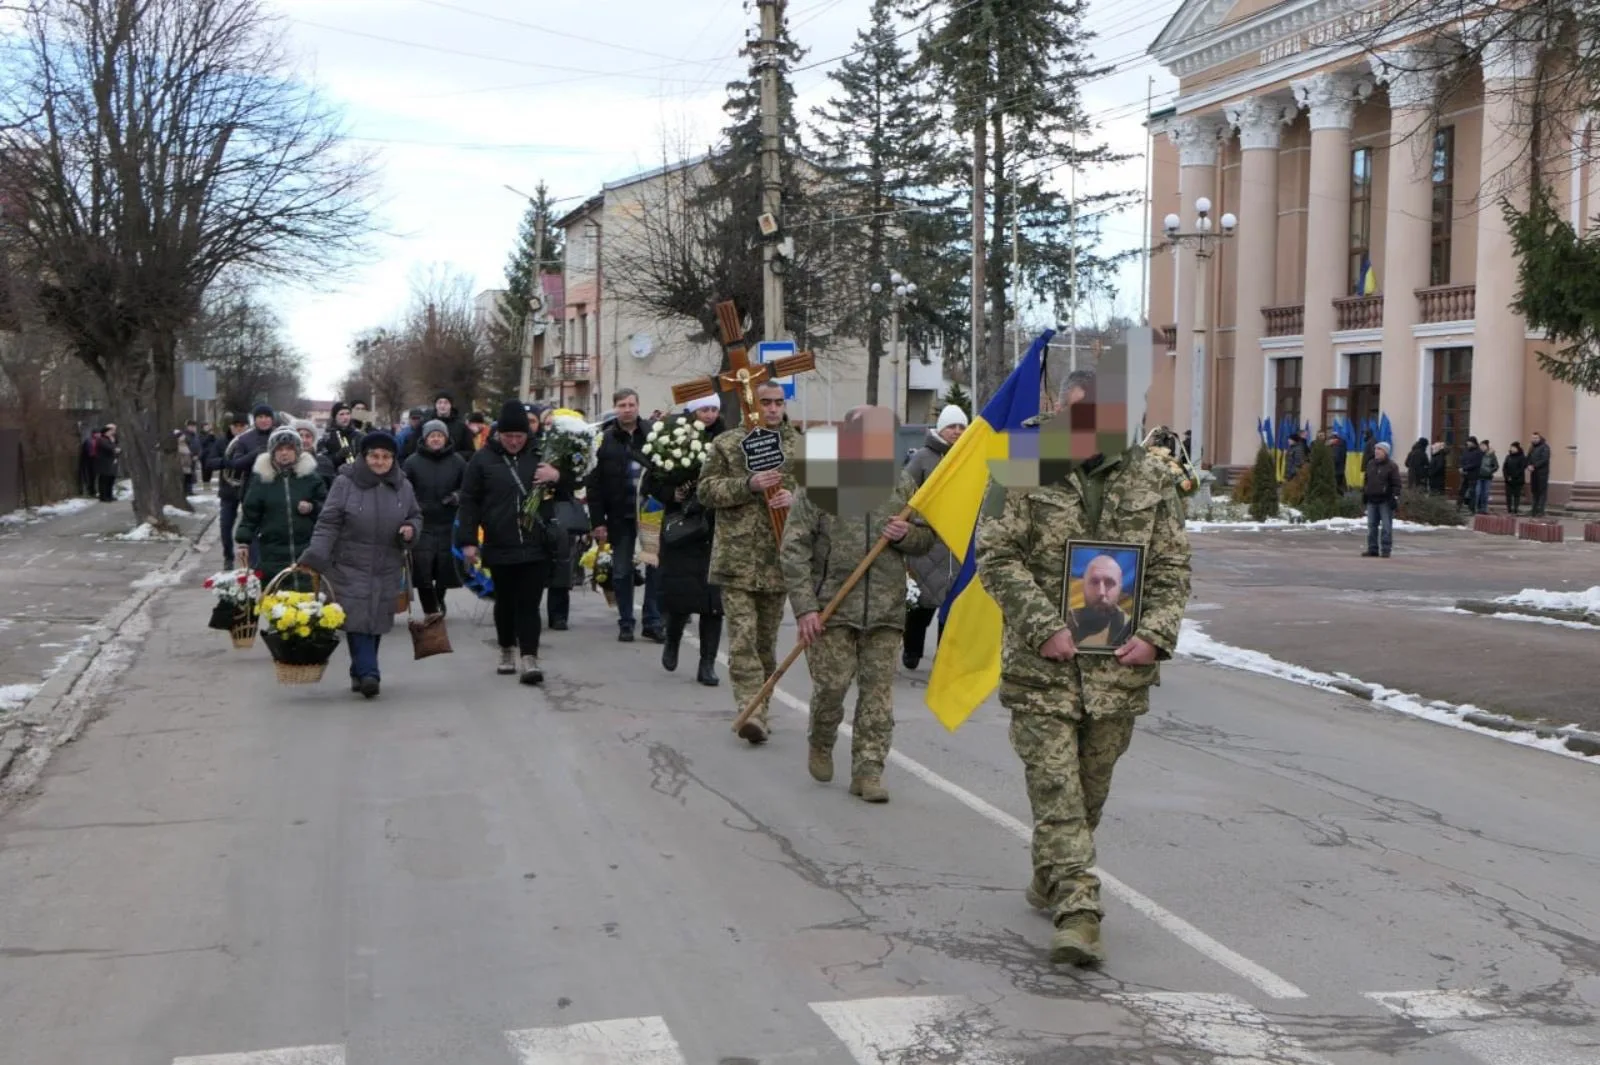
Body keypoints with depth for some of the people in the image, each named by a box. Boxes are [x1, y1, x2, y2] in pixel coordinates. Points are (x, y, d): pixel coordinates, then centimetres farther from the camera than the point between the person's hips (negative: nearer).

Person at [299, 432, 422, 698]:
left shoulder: (403, 487, 7)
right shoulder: (346, 483, -5)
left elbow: (416, 516, 20)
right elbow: (328, 524, -7)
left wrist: (411, 529, -4)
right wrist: (315, 557, -17)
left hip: (387, 568, 4)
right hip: (351, 566, -4)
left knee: (377, 619, 7)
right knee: (357, 617, -13)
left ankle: (360, 672, 21)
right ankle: (368, 674, -16)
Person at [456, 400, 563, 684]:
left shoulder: (540, 455, 4)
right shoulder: (483, 459, 1)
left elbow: (573, 484, 12)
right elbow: (469, 501, 2)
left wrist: (557, 476, -12)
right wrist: (467, 541, -4)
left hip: (536, 546, 0)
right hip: (499, 547, 1)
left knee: (529, 604, -3)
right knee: (505, 602, 14)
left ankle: (529, 658, -5)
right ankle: (507, 651, 31)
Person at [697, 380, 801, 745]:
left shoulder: (799, 446, 10)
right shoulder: (726, 444, 3)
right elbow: (706, 490, -2)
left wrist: (795, 498, -12)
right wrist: (749, 485, -17)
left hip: (779, 559, 3)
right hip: (737, 559, -3)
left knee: (767, 639, 11)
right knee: (742, 637, -11)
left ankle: (759, 710, 23)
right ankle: (752, 711, -15)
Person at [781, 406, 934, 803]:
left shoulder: (902, 487, 8)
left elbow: (926, 539, 18)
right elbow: (793, 549, -5)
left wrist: (907, 535, -7)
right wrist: (804, 606, -11)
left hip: (886, 607, 3)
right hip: (832, 606, -3)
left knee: (878, 690, 1)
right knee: (831, 684, -3)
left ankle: (867, 770, 10)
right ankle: (820, 746, 27)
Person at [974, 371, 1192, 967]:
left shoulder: (1150, 479, 6)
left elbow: (1172, 566, 9)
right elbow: (997, 558, -7)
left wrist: (1156, 634, -6)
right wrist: (1044, 628, -16)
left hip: (1119, 665, 3)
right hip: (1042, 665, -3)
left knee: (1091, 789, 15)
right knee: (1055, 787, -8)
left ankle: (1051, 880, 37)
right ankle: (1078, 912, -6)